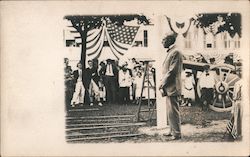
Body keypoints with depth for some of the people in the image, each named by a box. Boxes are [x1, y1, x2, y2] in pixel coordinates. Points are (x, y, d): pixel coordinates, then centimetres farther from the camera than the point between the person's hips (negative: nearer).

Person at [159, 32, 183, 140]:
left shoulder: (176, 52, -14)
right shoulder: (170, 52, 17)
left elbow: (172, 71, -19)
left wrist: (162, 84, -14)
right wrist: (163, 84, 12)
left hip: (172, 88, -10)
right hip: (169, 88, 10)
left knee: (173, 111, -6)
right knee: (170, 111, 15)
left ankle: (177, 133, 1)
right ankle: (172, 131, 24)